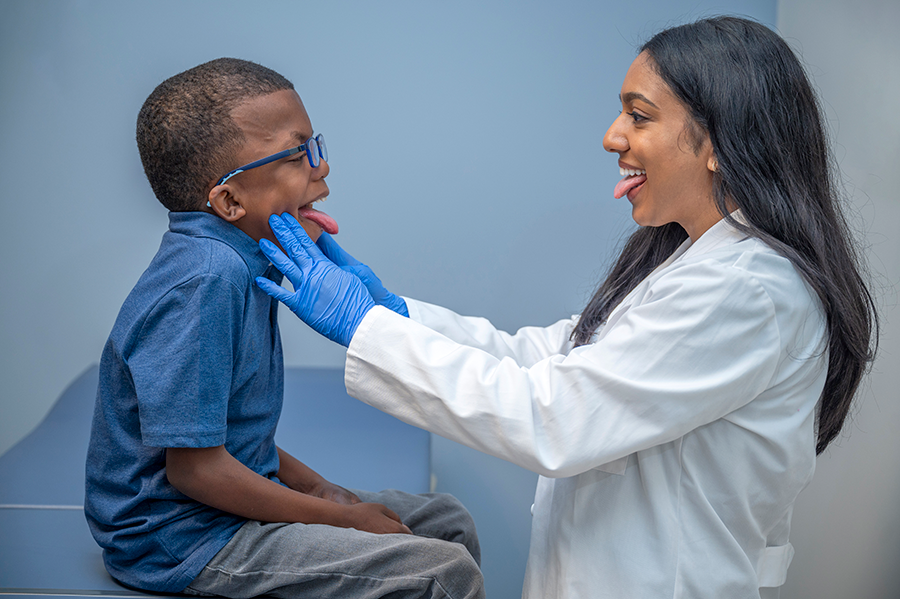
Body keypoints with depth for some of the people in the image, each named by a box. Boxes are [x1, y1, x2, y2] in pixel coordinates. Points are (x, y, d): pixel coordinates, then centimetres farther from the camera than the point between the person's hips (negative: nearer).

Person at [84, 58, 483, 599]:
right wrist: (340, 518, -17)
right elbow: (193, 465, -26)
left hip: (231, 505, 10)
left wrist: (315, 486, 4)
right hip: (182, 542, -10)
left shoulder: (241, 264, 6)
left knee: (449, 522, 14)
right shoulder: (204, 280, -25)